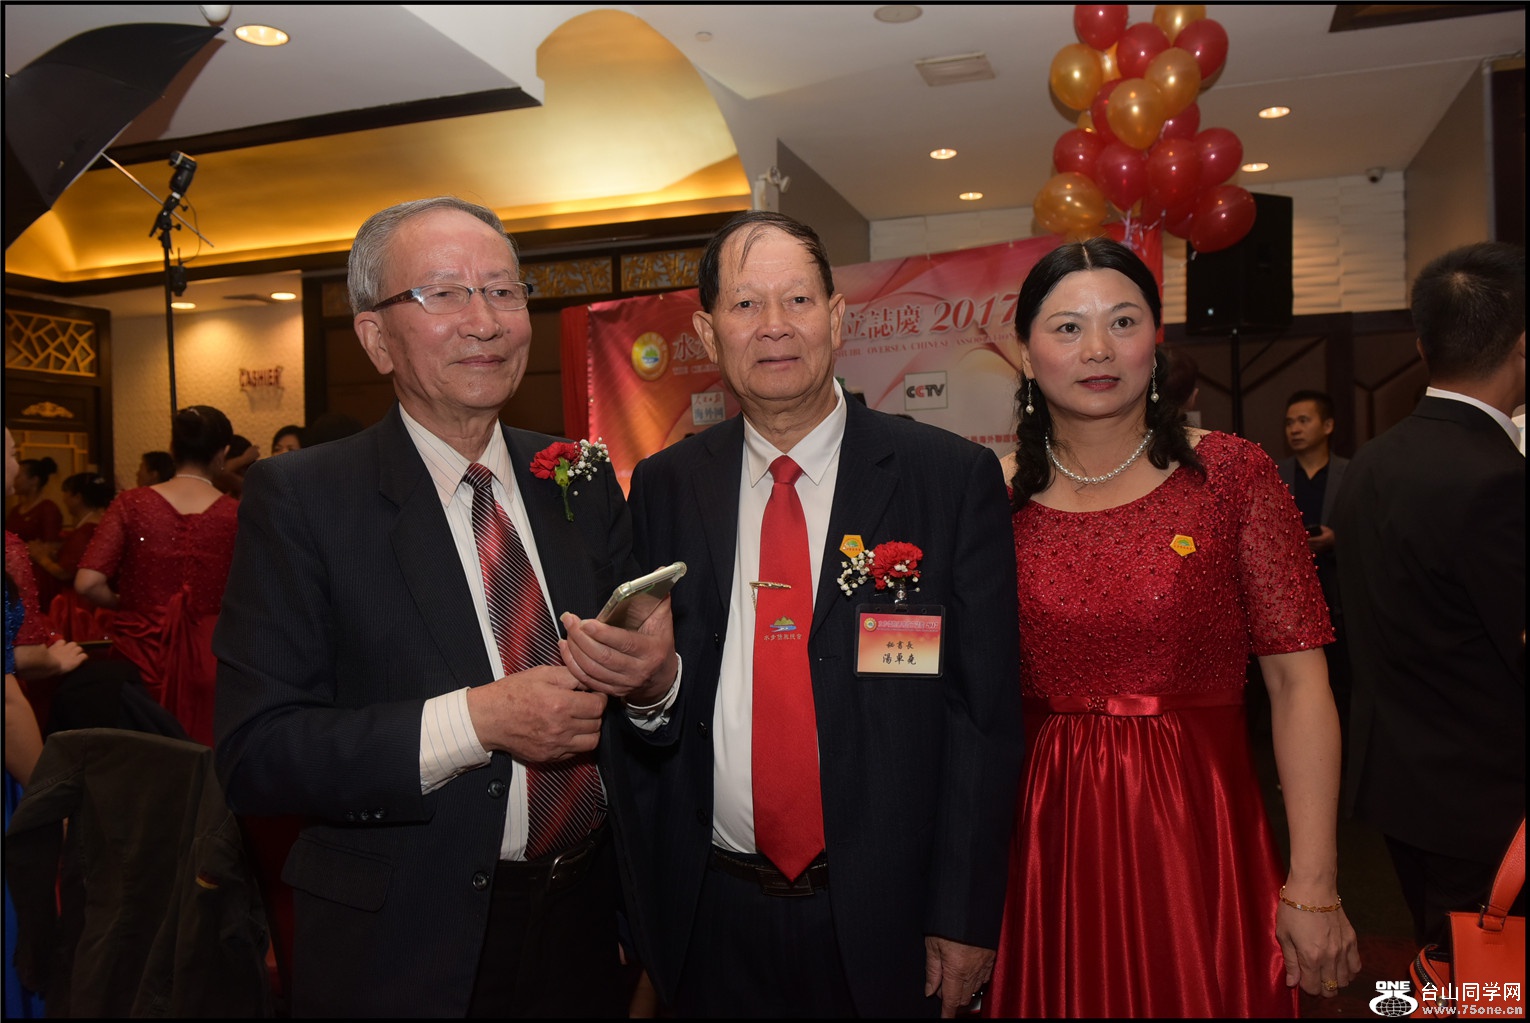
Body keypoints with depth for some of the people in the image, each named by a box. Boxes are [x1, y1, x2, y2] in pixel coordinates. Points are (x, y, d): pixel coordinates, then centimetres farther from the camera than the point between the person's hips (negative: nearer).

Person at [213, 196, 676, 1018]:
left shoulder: (583, 482, 1)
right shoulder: (299, 498, -11)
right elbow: (253, 753, -16)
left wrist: (657, 675, -18)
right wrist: (475, 720, -26)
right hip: (403, 951, -4)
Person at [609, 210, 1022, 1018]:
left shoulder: (954, 477, -8)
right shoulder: (662, 488, 0)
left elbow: (984, 711, -7)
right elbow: (636, 716, 4)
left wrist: (965, 915, -7)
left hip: (883, 919, -2)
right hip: (708, 917, 2)